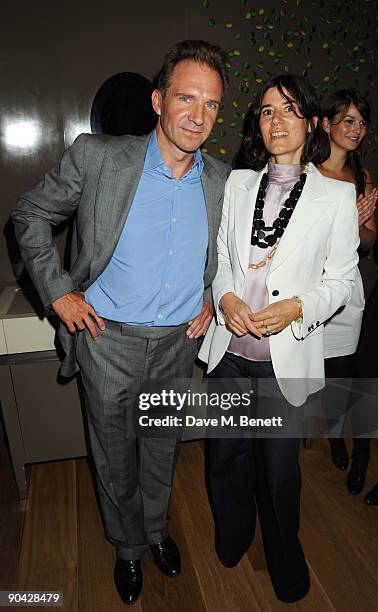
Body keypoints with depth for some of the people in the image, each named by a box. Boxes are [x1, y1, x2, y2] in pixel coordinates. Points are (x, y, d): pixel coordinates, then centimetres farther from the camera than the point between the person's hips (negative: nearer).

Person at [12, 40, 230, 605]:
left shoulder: (221, 180, -3)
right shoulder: (97, 158, -15)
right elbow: (29, 216, -2)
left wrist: (211, 297, 1)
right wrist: (58, 290, -9)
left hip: (178, 342, 3)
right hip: (109, 340, -2)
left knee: (162, 451, 22)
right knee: (116, 458, 17)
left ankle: (157, 529, 52)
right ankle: (128, 547, 46)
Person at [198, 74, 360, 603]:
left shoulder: (336, 195, -2)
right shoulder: (237, 183, 6)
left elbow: (340, 280, -1)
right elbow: (218, 254, 9)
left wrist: (297, 307, -18)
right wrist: (225, 296, -11)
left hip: (287, 355, -2)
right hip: (229, 348, 3)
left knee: (279, 463, 14)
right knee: (226, 453, 18)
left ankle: (283, 552, 46)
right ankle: (233, 534, 50)